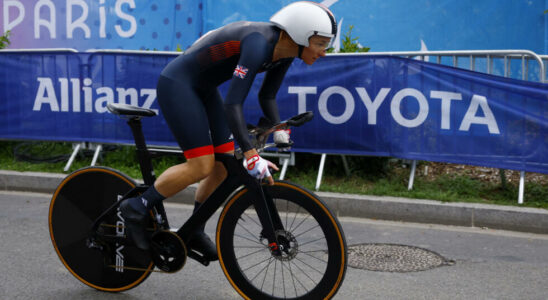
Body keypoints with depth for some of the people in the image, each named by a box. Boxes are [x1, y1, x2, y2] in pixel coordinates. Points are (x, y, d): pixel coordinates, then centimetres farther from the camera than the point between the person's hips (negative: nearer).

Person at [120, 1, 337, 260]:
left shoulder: (285, 52, -4)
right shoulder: (258, 44, -31)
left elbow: (266, 96, 8)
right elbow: (233, 104, -36)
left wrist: (280, 130, -7)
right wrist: (252, 156, -39)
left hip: (202, 89, 9)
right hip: (176, 84, -9)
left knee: (225, 164, 6)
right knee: (201, 166, -13)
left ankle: (194, 232, 20)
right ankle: (136, 208, 3)